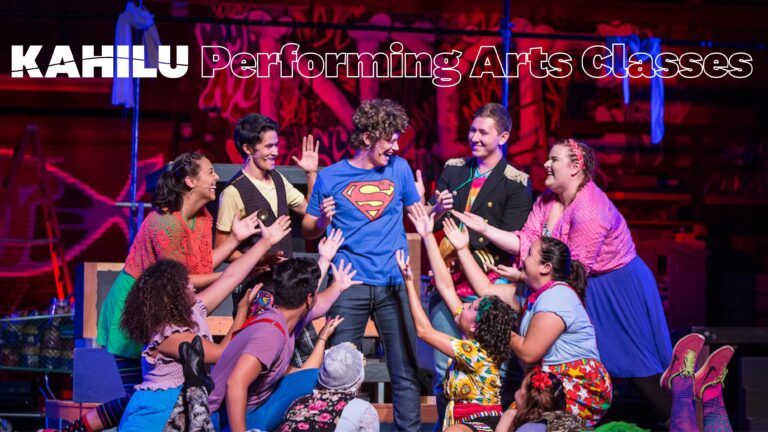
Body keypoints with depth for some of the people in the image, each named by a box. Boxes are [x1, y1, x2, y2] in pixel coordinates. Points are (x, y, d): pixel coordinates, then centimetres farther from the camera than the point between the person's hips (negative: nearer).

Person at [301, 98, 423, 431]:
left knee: (405, 371, 4)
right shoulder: (331, 177, 0)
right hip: (350, 285, -2)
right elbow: (308, 230, 6)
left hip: (394, 284, 2)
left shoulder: (399, 169, 6)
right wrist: (322, 222, -15)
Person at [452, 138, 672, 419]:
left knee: (635, 362, 0)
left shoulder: (589, 210, -28)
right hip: (589, 288, 8)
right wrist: (484, 229, -15)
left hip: (620, 287, -8)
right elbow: (527, 243, -5)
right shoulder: (547, 199, -1)